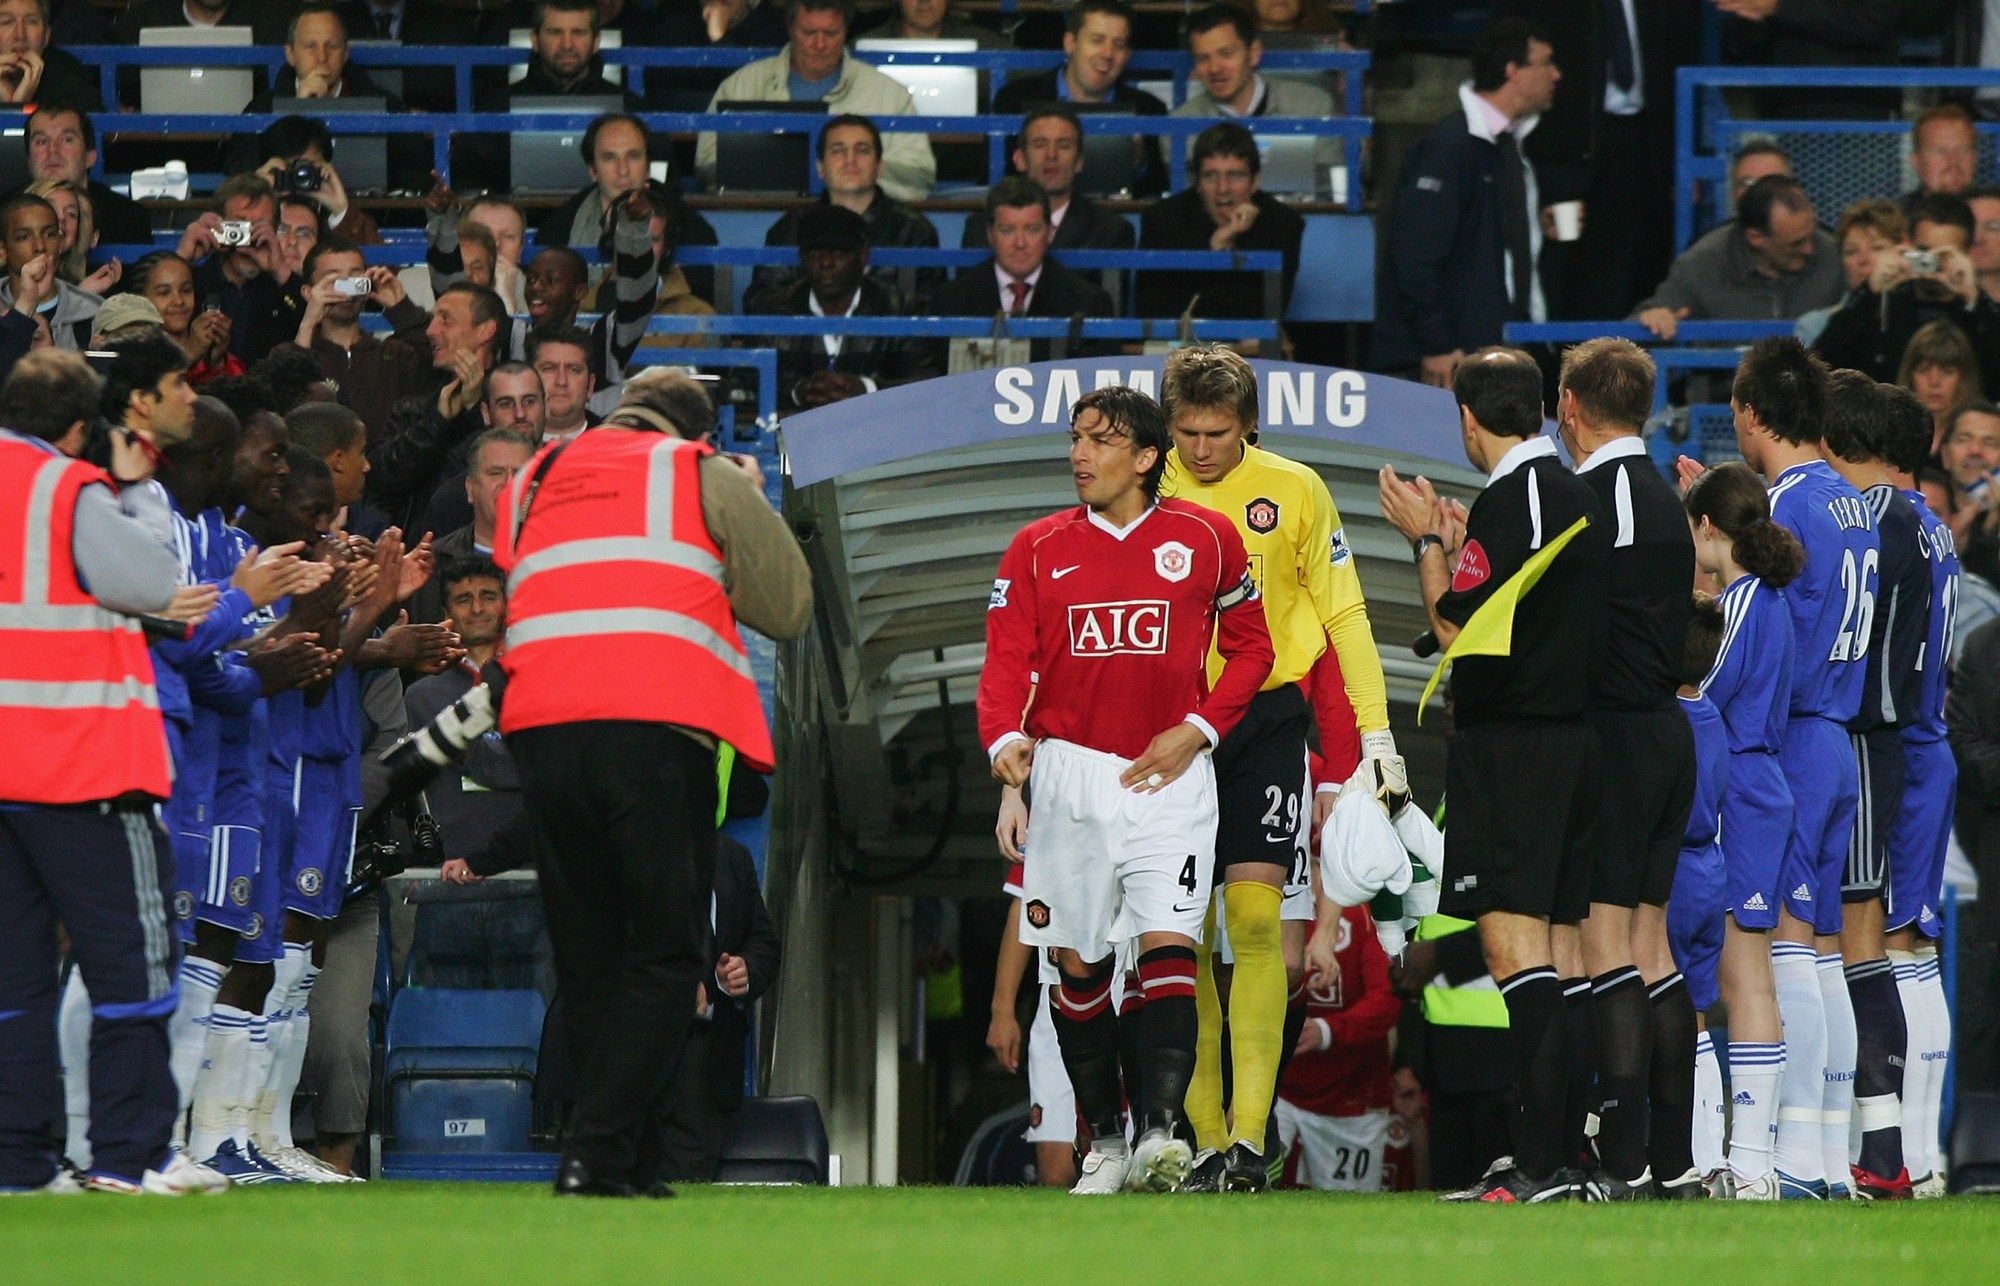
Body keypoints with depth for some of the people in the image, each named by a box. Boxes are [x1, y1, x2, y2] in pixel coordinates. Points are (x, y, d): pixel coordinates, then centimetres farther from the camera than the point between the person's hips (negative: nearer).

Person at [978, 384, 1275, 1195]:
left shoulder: (1205, 539, 2)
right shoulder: (1038, 549, 5)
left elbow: (1251, 646, 11)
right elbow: (1007, 662, 0)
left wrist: (1197, 730, -3)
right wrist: (1007, 738, -20)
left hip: (1169, 777, -2)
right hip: (1069, 773, 2)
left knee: (1168, 945, -17)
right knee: (1078, 963, 5)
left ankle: (1161, 1129, -26)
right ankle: (1102, 1141, 16)